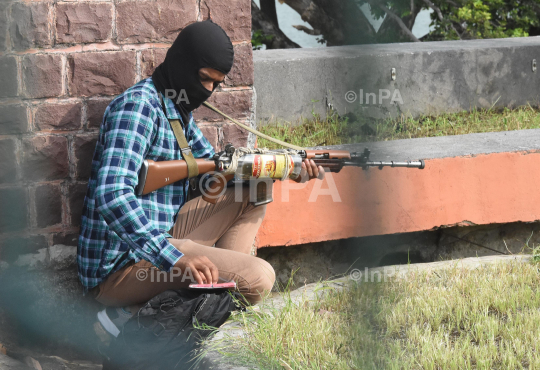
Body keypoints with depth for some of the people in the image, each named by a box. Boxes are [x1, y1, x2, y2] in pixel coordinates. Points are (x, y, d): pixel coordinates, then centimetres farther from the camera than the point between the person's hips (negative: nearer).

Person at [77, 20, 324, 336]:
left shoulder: (179, 111, 13)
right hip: (120, 265, -10)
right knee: (259, 277, -22)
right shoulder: (138, 106, -18)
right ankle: (130, 320, -13)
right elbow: (112, 196, -31)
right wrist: (174, 257, -41)